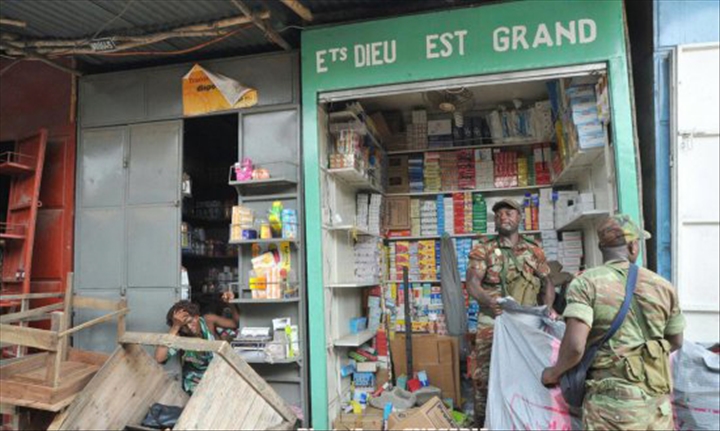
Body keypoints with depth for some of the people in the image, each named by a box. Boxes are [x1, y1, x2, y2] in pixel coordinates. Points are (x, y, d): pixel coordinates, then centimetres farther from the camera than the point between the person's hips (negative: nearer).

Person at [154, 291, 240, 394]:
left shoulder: (208, 320, -15)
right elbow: (159, 357, -37)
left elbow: (236, 323, -8)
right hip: (196, 382, -2)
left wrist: (232, 304, -26)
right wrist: (175, 327, -37)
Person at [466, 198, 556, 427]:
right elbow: (472, 283, -8)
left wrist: (548, 305, -8)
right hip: (493, 322, -2)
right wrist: (490, 301, -27)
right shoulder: (483, 250, 2)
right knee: (487, 377, -2)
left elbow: (547, 282, 12)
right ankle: (483, 425, 11)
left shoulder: (535, 251, 12)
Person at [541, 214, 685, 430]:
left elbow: (575, 345, -19)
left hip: (611, 406, -4)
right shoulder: (662, 285, 4)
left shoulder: (586, 283, -9)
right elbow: (676, 343, 16)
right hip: (658, 405, 4)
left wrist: (554, 372, -1)